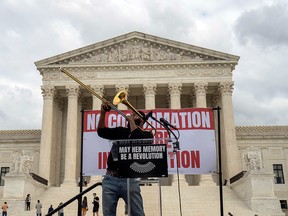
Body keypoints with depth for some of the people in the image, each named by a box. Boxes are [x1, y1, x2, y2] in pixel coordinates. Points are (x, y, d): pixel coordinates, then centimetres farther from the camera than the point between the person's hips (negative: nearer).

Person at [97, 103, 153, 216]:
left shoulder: (146, 134, 9)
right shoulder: (121, 131, 22)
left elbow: (136, 137, -12)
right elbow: (102, 131, 13)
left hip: (130, 180, -3)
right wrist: (103, 113, 1)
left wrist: (131, 120, 0)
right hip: (110, 179, 3)